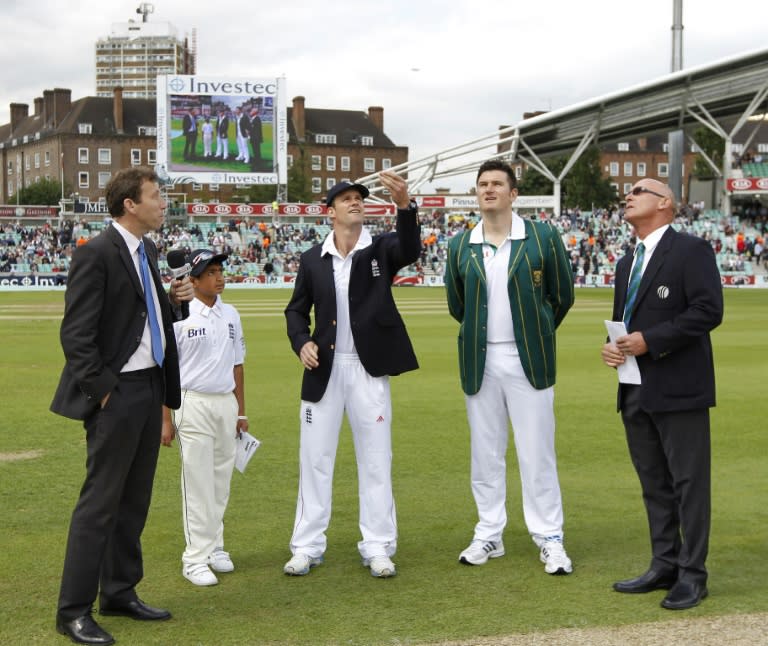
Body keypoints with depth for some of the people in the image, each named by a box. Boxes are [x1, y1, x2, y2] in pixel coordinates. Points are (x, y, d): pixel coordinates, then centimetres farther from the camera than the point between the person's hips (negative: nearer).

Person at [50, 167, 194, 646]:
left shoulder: (148, 251, 12)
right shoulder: (96, 254, -15)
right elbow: (76, 334, -17)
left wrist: (174, 299, 2)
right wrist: (102, 389, -16)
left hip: (151, 387, 9)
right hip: (118, 391, -8)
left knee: (135, 499, 15)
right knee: (101, 501, -3)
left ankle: (120, 592, 27)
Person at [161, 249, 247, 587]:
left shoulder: (230, 315, 8)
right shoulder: (179, 316, -9)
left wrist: (241, 412, 14)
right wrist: (165, 419, -10)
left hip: (227, 403, 5)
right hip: (194, 404, -5)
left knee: (221, 481, 11)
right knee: (197, 483, -3)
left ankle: (215, 547, 23)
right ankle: (195, 558, 2)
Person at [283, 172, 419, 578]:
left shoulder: (381, 249, -1)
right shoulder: (313, 259, 4)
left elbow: (410, 250, -24)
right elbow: (296, 310, 12)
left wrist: (404, 204, -40)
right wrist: (301, 342, -8)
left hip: (368, 368, -1)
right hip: (324, 368, 2)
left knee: (375, 460, 5)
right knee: (314, 458, 6)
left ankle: (377, 548, 13)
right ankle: (307, 546, 16)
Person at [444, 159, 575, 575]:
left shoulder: (542, 238, -3)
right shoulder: (460, 246, 4)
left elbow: (562, 297, 5)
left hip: (528, 361, -3)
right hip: (480, 362, 3)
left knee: (537, 454, 0)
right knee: (485, 455, 9)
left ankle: (549, 539, 8)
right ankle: (489, 535, 19)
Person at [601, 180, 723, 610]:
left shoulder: (691, 251, -6)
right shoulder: (627, 263, 19)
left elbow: (709, 310, -16)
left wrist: (650, 340, -19)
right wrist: (612, 346, 2)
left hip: (678, 389, -8)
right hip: (637, 392, 8)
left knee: (689, 483, -2)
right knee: (654, 485, 13)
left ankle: (692, 575, 6)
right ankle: (664, 566, 22)